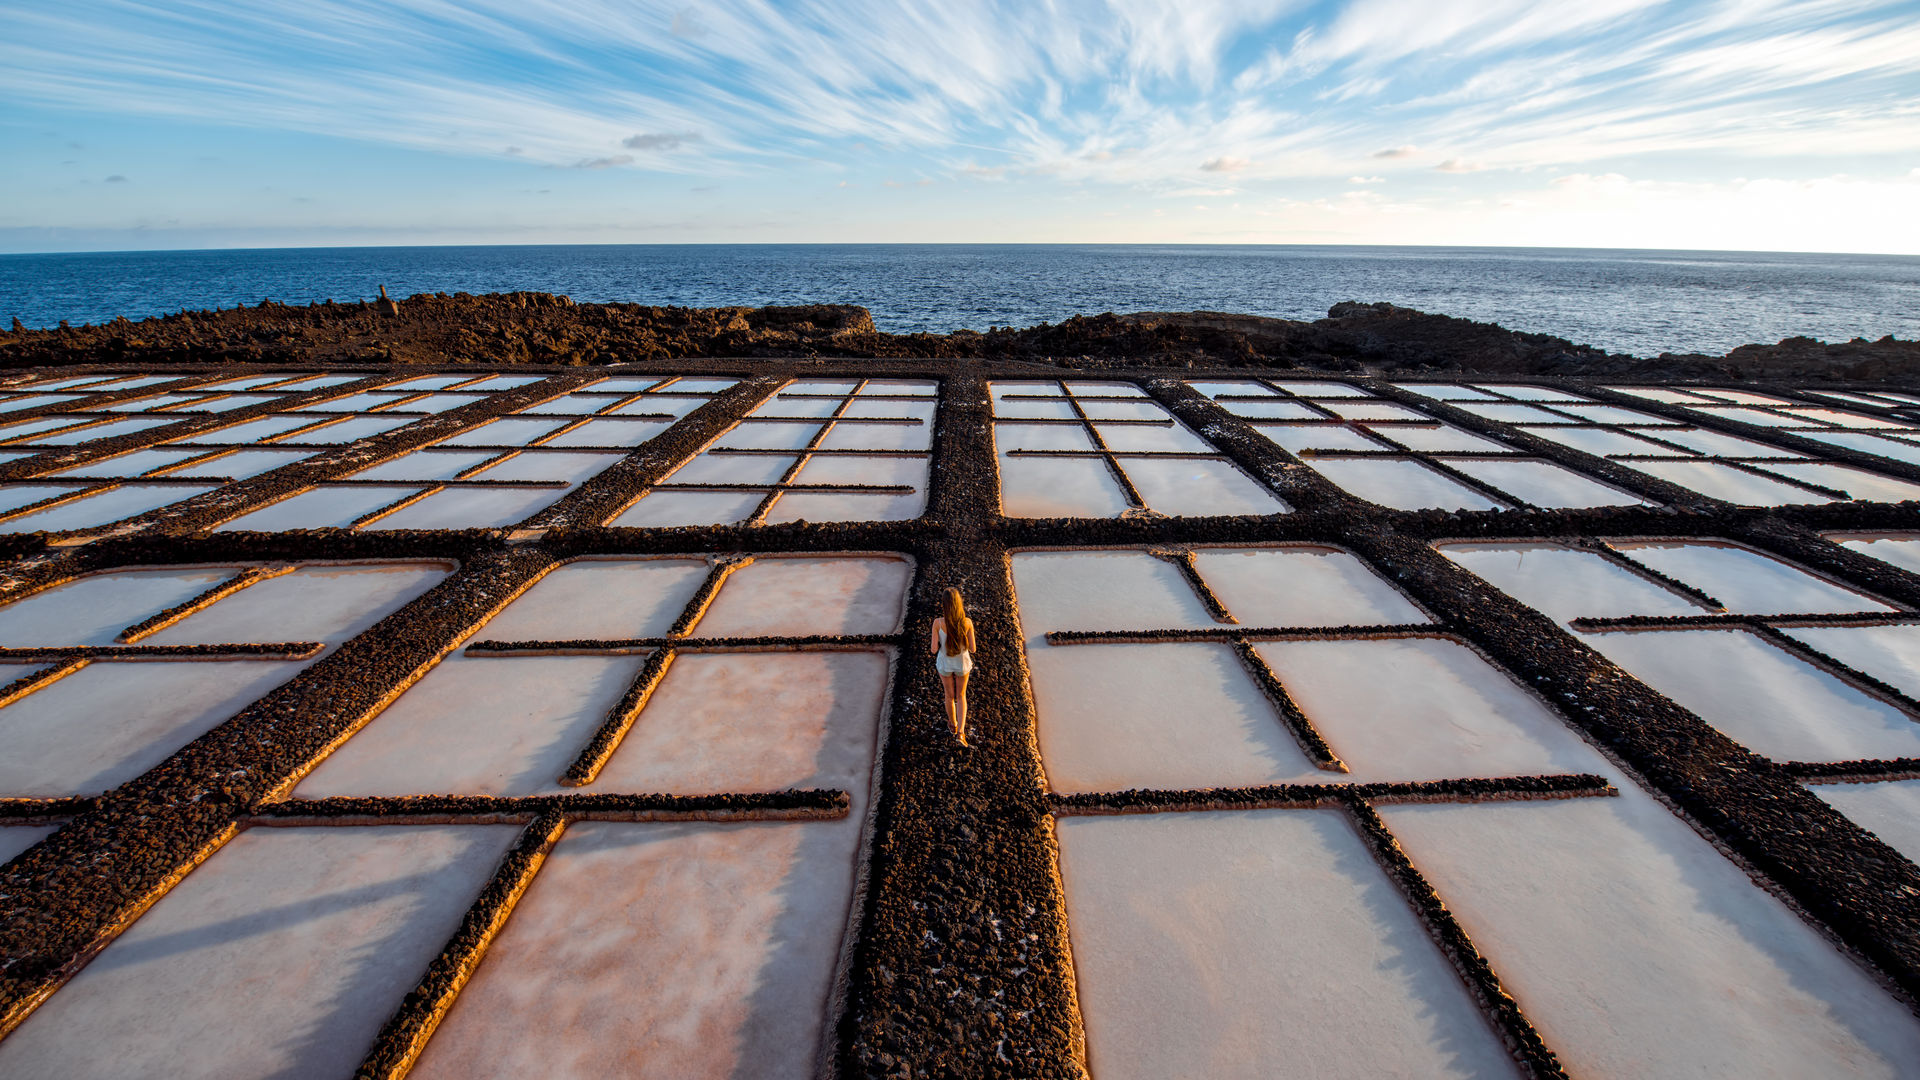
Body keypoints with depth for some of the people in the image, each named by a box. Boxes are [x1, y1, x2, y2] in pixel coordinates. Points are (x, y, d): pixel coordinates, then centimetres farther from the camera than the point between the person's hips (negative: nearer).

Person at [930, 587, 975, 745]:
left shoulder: (938, 623, -25)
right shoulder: (967, 622, -23)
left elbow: (934, 649, -19)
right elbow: (972, 649, -13)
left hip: (944, 664, 0)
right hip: (962, 664, 0)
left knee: (950, 695, 27)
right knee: (961, 696, 26)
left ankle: (954, 725, 50)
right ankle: (960, 732, 14)